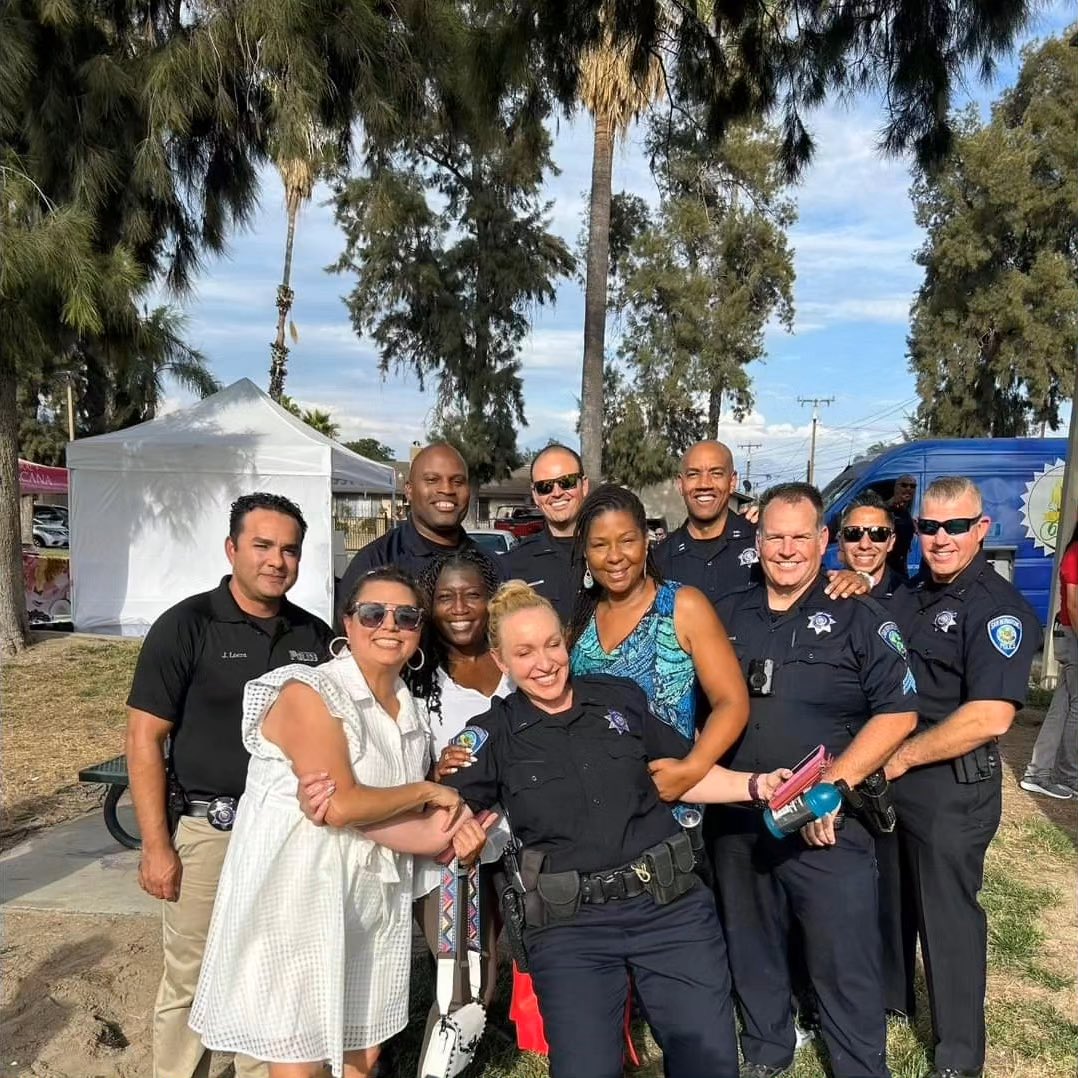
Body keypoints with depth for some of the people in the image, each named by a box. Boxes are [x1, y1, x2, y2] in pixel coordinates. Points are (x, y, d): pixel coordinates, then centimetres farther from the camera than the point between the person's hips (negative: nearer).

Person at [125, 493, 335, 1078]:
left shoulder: (316, 636, 3)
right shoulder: (186, 625, -8)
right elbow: (145, 738, -8)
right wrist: (156, 846, -11)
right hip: (207, 830, -3)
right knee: (191, 980, 9)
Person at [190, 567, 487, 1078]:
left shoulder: (409, 711, 8)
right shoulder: (310, 693, -15)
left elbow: (395, 817, 3)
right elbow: (339, 806, -22)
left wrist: (435, 835, -17)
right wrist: (427, 792, -10)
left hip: (372, 903, 7)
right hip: (297, 899, -7)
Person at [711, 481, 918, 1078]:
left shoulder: (859, 618, -5)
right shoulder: (729, 614, 7)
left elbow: (898, 712, -9)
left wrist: (832, 787, -16)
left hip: (827, 825, -4)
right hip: (734, 821, 4)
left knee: (844, 960, 5)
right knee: (751, 949, 20)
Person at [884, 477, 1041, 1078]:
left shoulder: (999, 608, -16)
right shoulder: (908, 595, 9)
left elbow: (989, 718, -26)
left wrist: (899, 759, -17)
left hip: (952, 787, -7)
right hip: (885, 777, 7)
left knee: (948, 917, 7)